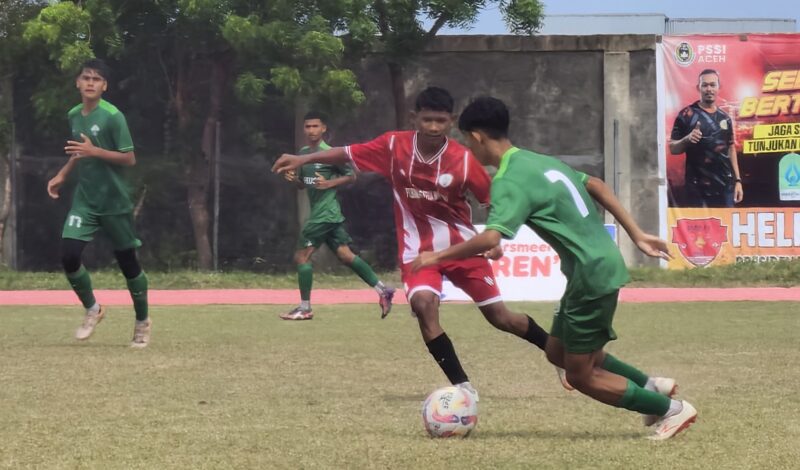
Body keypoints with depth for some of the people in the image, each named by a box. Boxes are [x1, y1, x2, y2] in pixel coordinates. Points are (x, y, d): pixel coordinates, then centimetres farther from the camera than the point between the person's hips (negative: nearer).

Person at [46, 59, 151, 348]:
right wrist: (62, 175, 12)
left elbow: (129, 159, -16)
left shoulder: (113, 116, -14)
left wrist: (95, 151, -25)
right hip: (84, 201, 5)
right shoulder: (73, 116, 6)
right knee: (68, 255, -11)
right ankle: (92, 310, 13)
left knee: (127, 261, 4)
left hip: (115, 202, -5)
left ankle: (143, 322, 24)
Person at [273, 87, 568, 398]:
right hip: (418, 249, 1)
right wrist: (302, 160, -4)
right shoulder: (394, 146, -11)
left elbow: (492, 198, -4)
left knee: (499, 316, 5)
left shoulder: (463, 159, -15)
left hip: (461, 245, -1)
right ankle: (462, 385, -19)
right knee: (423, 303, -27)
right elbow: (348, 153, 1)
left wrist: (495, 241, -14)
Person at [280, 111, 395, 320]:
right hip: (325, 214, 8)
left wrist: (329, 183, -18)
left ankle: (304, 308, 1)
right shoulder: (303, 153, 12)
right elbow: (303, 184, 22)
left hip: (325, 214, -8)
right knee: (346, 255, 7)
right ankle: (382, 290, 8)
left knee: (301, 256, -5)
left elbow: (351, 176, -5)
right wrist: (293, 178, 0)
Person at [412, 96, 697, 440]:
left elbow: (490, 238, -31)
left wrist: (438, 256, -19)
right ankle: (652, 387, 22)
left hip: (592, 275, -9)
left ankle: (671, 409, 6)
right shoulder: (539, 161, 12)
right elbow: (595, 185, 18)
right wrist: (636, 234, 20)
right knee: (558, 351, 20)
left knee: (581, 375, 2)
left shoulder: (510, 182, -17)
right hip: (603, 261, 9)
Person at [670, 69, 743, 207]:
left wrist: (738, 180, 12)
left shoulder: (724, 118, 12)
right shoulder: (687, 115, -3)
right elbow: (673, 148, -2)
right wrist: (687, 140, -23)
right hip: (698, 186, -5)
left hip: (725, 184, 5)